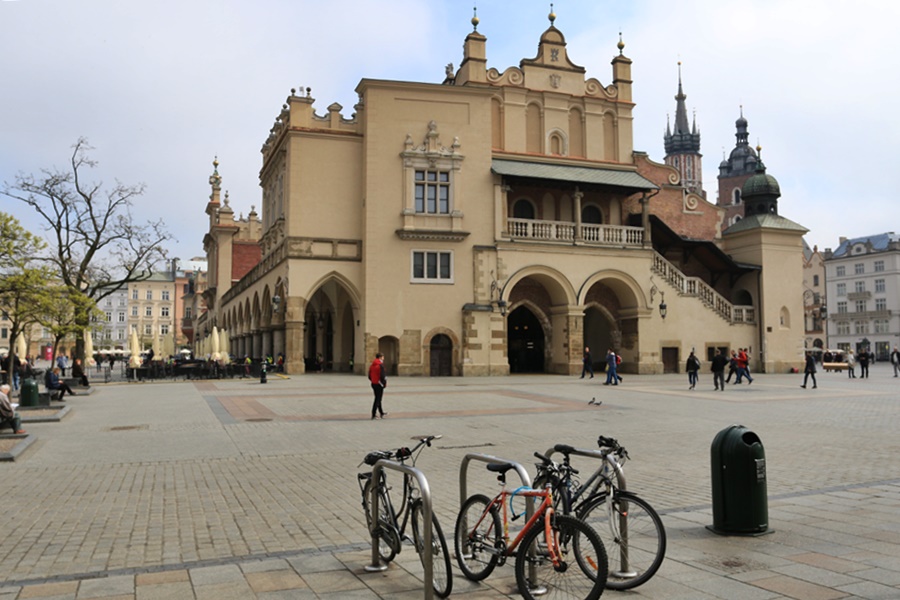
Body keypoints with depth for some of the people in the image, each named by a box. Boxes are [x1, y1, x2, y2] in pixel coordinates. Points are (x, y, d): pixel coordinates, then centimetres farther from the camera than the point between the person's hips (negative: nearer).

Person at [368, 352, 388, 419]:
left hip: (373, 384, 8)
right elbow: (382, 376, -21)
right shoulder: (380, 365, -16)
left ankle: (382, 413, 31)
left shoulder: (371, 365, 8)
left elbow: (369, 376, 11)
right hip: (379, 385, -8)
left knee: (378, 398, 18)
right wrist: (385, 383, -11)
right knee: (378, 399, -1)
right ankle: (373, 415, -2)